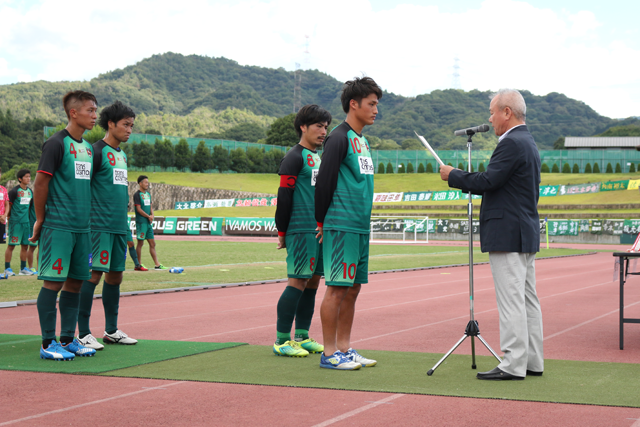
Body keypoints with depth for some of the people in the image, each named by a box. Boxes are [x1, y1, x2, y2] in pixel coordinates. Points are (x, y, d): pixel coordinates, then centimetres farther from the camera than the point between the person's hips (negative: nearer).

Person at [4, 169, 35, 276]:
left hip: (26, 222, 7)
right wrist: (8, 218, -6)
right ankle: (7, 268, 3)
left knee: (25, 245, 9)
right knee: (11, 245, -3)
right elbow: (8, 206, -5)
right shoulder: (14, 191, -8)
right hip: (15, 222, -6)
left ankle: (23, 268, 17)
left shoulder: (30, 191, 12)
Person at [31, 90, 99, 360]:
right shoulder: (56, 143, -8)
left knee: (76, 282, 9)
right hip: (58, 227, -8)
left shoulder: (87, 147, 15)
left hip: (83, 227, 8)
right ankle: (48, 344, 1)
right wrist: (40, 221, -5)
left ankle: (68, 340, 16)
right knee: (53, 282, -4)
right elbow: (40, 183, -9)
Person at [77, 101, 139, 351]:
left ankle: (111, 330, 20)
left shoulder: (121, 155, 18)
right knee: (93, 274, -8)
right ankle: (83, 334, -3)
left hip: (119, 227, 8)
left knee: (115, 275, 11)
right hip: (99, 225, -8)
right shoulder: (97, 151, -7)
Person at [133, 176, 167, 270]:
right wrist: (148, 217, -9)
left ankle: (157, 265, 8)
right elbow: (139, 209, -14)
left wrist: (152, 215, -2)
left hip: (149, 222, 8)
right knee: (140, 243, -3)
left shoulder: (148, 194, 15)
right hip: (141, 222, -8)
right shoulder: (137, 194, -9)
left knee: (152, 243, 7)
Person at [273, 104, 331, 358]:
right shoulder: (295, 158, -7)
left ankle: (302, 336, 16)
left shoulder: (320, 157, 20)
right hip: (301, 230, -8)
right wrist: (282, 232, -10)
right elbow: (284, 197, -10)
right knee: (298, 281, -9)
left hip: (320, 230, 8)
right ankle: (282, 340, -5)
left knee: (313, 281, 9)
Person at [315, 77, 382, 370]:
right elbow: (324, 181, -12)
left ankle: (344, 349, 17)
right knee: (336, 288, -5)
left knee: (352, 289, 10)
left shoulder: (362, 140, 18)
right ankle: (329, 353, 1)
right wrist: (322, 222, -5)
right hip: (341, 227, -9)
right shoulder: (339, 138, -10)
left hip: (360, 227, 9)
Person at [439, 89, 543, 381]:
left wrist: (453, 176, -6)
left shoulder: (512, 143, -15)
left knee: (511, 301, -8)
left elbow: (487, 181, -20)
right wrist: (463, 179, 17)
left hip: (507, 235, -10)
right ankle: (532, 361, 16)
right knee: (527, 299, 11)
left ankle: (513, 365, -6)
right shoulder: (528, 143, 18)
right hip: (526, 234, 10)